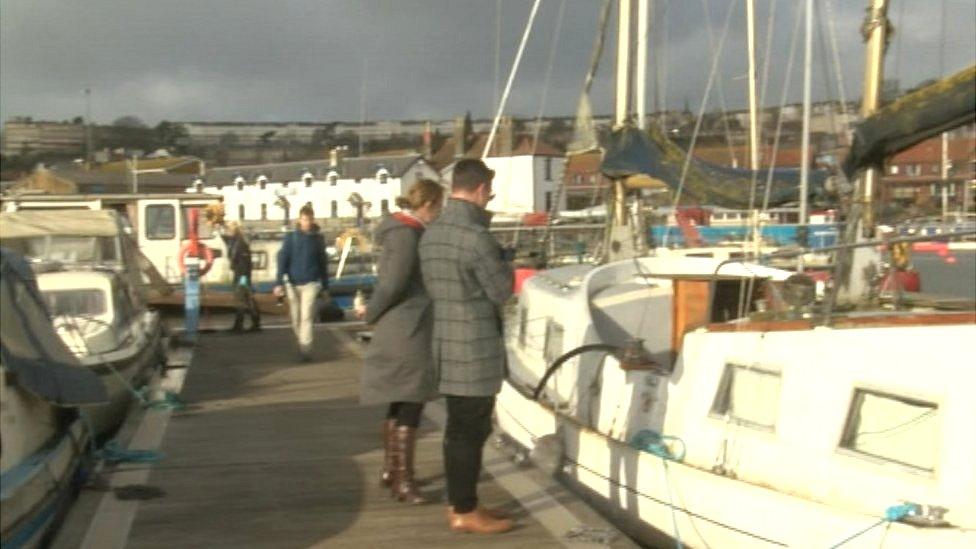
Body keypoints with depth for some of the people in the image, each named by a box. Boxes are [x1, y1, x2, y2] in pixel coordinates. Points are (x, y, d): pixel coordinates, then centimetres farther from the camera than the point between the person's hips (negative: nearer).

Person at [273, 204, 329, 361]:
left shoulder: (318, 238, 3)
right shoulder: (290, 237, 0)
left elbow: (323, 263, 9)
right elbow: (282, 260, -2)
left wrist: (325, 285, 11)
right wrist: (279, 283, -10)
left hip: (310, 283, -1)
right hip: (292, 283, 1)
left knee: (307, 316, -13)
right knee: (295, 318, 10)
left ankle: (306, 348, -13)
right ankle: (300, 341, 31)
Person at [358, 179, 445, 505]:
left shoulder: (404, 229, 13)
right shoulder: (407, 234, -18)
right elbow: (393, 284, -19)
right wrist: (371, 314, -5)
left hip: (400, 328, 10)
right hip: (408, 329, -10)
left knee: (399, 401, 18)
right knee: (410, 404, -5)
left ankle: (390, 468, 28)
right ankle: (403, 480, 1)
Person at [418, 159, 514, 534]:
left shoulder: (431, 234, 8)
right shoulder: (476, 236, -19)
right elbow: (502, 290, -12)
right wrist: (503, 263, 7)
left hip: (447, 342, 9)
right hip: (475, 348, -9)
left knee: (459, 428, 16)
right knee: (470, 430, 0)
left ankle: (458, 503, 25)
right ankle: (465, 511, 7)